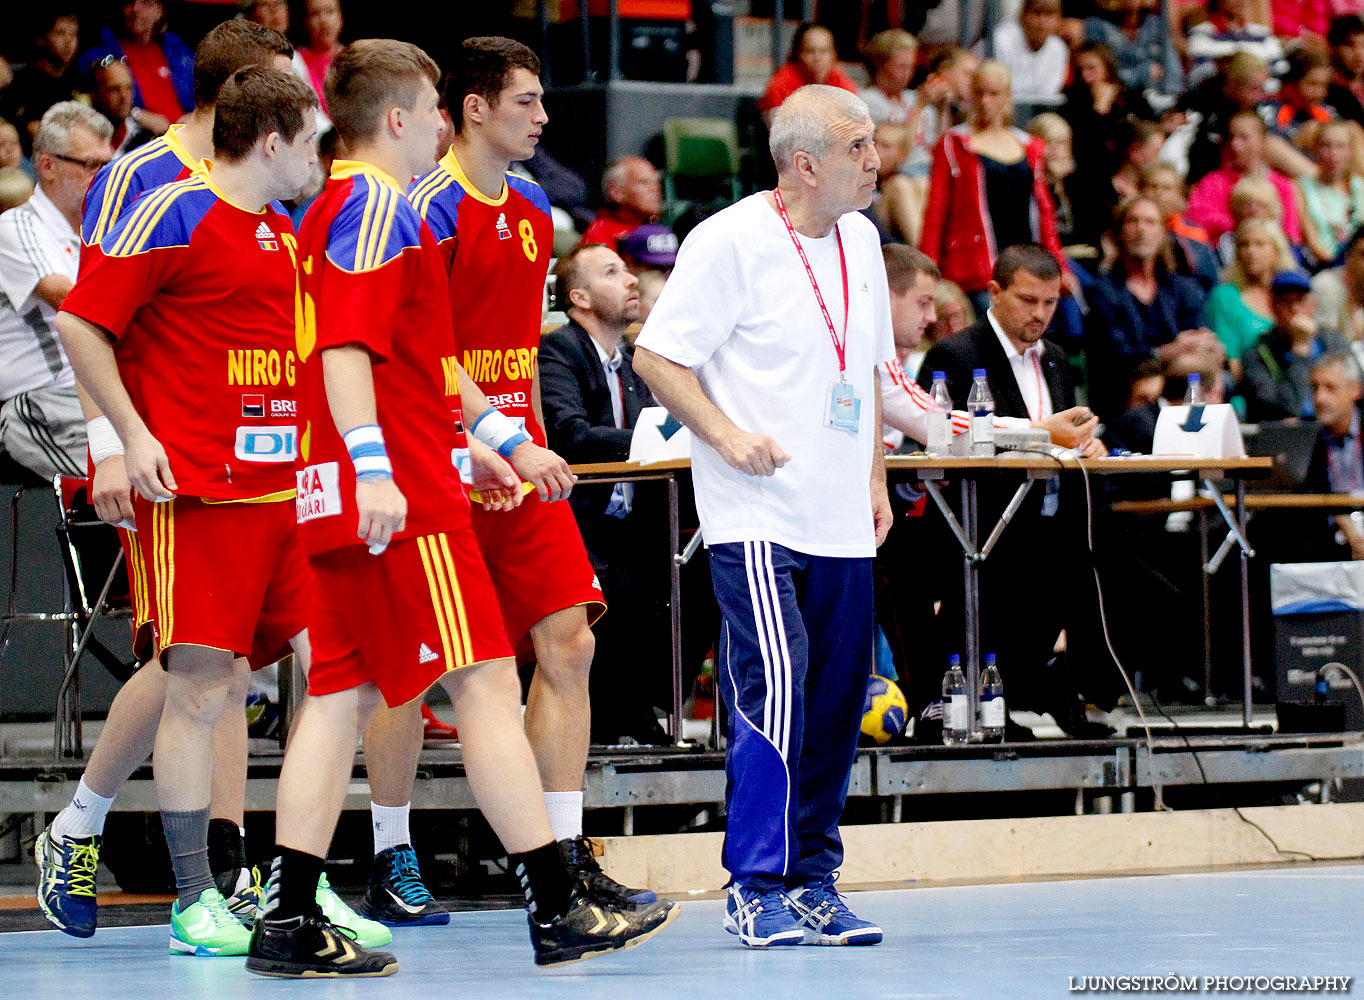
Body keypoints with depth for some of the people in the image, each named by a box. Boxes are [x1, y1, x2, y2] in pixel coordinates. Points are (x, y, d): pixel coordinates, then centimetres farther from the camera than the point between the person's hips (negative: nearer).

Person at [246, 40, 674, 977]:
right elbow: (343, 346, -21)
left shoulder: (342, 208, 23)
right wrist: (372, 467, -28)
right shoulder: (377, 208, -9)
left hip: (352, 501, 10)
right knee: (486, 681, -8)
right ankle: (560, 910, -7)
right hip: (401, 496, -10)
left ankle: (289, 920, 3)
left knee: (342, 694, 7)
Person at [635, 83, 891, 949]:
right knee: (776, 691, -16)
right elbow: (657, 356, -9)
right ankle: (757, 887, -11)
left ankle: (814, 881, 16)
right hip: (758, 517, -7)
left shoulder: (860, 239, 13)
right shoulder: (730, 241, -10)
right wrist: (726, 434, -19)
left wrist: (875, 479, 20)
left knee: (838, 706, 7)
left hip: (842, 523, 7)